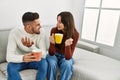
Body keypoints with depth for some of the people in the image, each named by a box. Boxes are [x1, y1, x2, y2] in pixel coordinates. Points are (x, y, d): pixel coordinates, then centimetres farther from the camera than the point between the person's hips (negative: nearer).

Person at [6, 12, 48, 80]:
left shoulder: (41, 31, -18)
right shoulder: (15, 33, -21)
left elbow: (43, 54, -22)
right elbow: (9, 56, -26)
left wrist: (31, 46, -40)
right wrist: (23, 58, -47)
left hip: (35, 60, 1)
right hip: (20, 60, 0)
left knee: (44, 63, -30)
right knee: (10, 66, -31)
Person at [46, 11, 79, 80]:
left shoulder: (75, 34, -21)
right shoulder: (54, 30, -19)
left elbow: (68, 57, -23)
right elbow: (51, 53, -17)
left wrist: (67, 45, -41)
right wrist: (52, 43, -37)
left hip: (65, 56, 0)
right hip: (54, 55, 1)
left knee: (67, 64, -31)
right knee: (52, 63, -31)